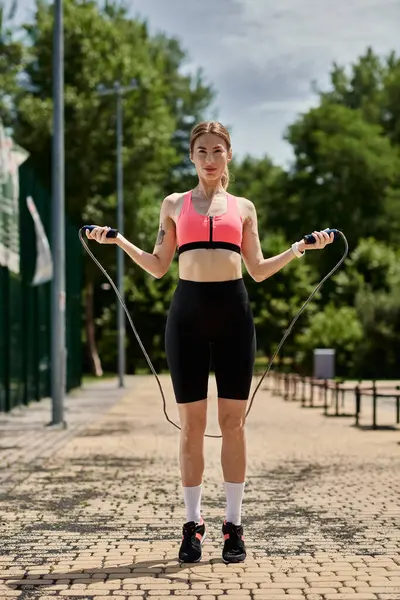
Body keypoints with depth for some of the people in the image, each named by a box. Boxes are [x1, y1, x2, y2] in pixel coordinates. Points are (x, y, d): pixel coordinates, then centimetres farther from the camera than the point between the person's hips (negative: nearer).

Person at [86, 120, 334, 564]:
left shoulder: (243, 207, 15)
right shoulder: (174, 205, 13)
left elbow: (258, 270, 13)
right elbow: (158, 266, 12)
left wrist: (300, 248, 3)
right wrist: (118, 240, 1)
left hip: (233, 310, 0)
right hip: (188, 311, 0)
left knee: (232, 422, 0)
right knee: (191, 424, 0)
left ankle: (233, 525, 7)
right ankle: (192, 524, 9)